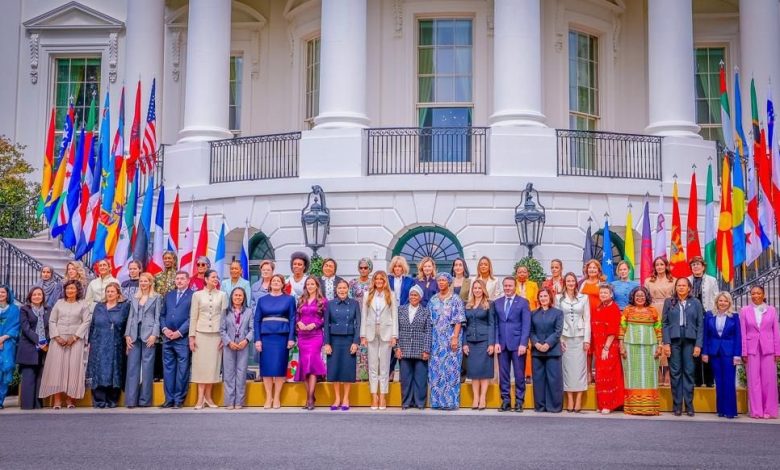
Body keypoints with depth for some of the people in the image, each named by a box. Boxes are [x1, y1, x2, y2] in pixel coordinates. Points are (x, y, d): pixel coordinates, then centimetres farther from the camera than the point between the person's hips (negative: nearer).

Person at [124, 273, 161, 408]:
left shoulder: (156, 298, 6)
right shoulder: (134, 298, 17)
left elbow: (157, 317, 0)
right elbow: (131, 317, 13)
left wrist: (154, 335, -11)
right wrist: (127, 335, 3)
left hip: (148, 335, -3)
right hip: (134, 335, 3)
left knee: (147, 367, -1)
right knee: (132, 367, -1)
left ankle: (145, 399, 4)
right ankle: (131, 399, -1)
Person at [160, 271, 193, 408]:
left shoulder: (193, 296, -1)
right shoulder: (168, 295, 17)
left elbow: (192, 317, -8)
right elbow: (162, 315, 16)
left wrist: (179, 332, -12)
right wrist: (164, 329, -1)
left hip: (183, 339, -5)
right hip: (167, 337, 5)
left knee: (182, 370, -1)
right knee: (168, 369, 6)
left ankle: (179, 399, 4)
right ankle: (169, 399, 12)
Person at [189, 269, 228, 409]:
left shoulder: (222, 295, 6)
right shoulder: (197, 295, 4)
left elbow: (224, 316, 4)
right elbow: (193, 317, 4)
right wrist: (192, 336, -1)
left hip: (216, 334, 1)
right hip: (201, 333, -1)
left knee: (213, 364, 2)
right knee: (200, 364, -1)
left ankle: (208, 396, 11)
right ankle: (200, 397, 2)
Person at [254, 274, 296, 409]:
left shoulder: (289, 299, 7)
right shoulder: (262, 300, 11)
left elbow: (292, 319, 2)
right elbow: (257, 320, 7)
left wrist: (291, 338, -7)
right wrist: (257, 339, -2)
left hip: (282, 336, -1)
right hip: (266, 336, 2)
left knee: (279, 366, -2)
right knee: (266, 366, 0)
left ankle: (277, 398, 6)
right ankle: (268, 397, 7)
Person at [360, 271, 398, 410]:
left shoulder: (390, 295, 4)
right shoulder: (368, 296, 9)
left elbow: (395, 316, 2)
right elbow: (364, 316, 7)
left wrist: (394, 335, -4)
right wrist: (363, 335, 1)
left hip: (386, 332, -1)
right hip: (371, 332, 2)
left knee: (384, 365, 0)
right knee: (372, 365, 2)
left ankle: (382, 396, 4)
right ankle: (374, 396, 5)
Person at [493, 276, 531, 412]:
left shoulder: (523, 302, 2)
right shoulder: (497, 303, 12)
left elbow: (526, 324, -3)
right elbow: (495, 324, 10)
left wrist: (523, 343, -12)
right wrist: (496, 342, -1)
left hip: (517, 343, -3)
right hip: (502, 344, 3)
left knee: (519, 374, 0)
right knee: (503, 374, 4)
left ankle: (519, 401, 7)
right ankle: (505, 401, 11)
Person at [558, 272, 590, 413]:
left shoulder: (584, 298, 7)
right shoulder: (559, 298, 5)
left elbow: (587, 319, 5)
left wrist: (587, 339, -2)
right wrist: (559, 338, -4)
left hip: (580, 337, 0)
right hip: (565, 337, 0)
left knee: (579, 367, -3)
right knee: (567, 368, -1)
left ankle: (578, 400, -1)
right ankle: (569, 400, 3)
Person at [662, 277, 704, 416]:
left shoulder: (695, 303, 8)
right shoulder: (669, 302, 8)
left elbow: (700, 325, 4)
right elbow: (665, 323, 4)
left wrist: (698, 344, -4)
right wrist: (666, 343, -5)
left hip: (690, 341, 0)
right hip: (674, 340, 0)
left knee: (689, 372, 0)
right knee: (675, 372, 1)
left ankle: (689, 405, 5)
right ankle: (677, 405, 5)